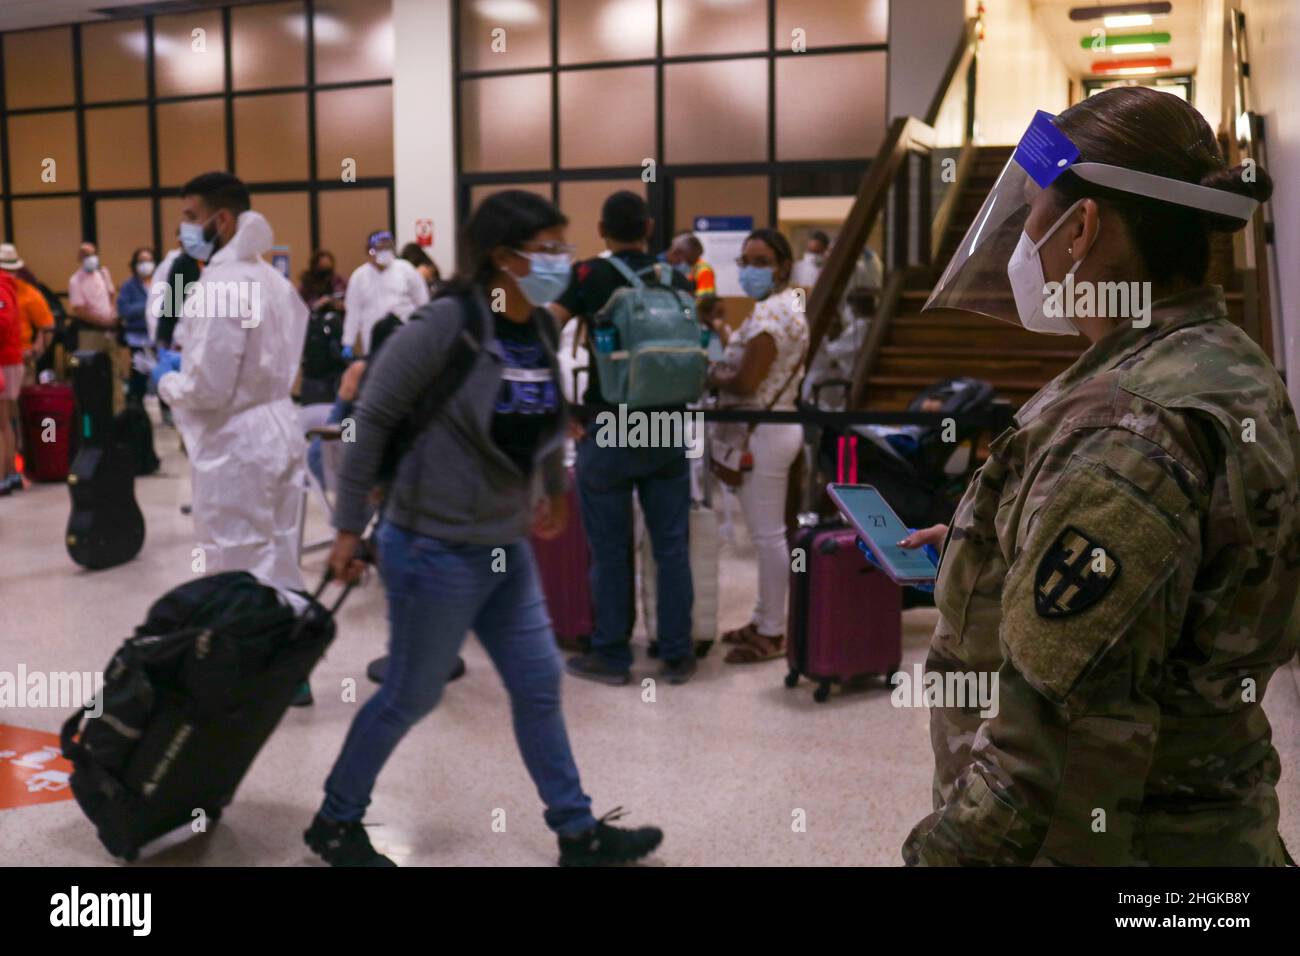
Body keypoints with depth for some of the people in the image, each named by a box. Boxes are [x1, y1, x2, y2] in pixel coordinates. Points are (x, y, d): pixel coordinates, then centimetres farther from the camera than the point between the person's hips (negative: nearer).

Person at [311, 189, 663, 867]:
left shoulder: (543, 329, 2)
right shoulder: (447, 323, -19)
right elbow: (372, 419, -14)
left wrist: (555, 493, 29)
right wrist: (349, 528, -12)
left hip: (507, 545, 7)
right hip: (436, 546, -7)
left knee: (539, 686, 13)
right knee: (411, 695, 7)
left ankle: (578, 832, 27)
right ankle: (335, 822, 29)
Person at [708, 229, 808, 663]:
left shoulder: (771, 313, -18)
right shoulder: (784, 304, 16)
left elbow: (745, 383, -22)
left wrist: (712, 375, -5)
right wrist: (722, 330, 10)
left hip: (763, 433, -11)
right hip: (769, 428, 11)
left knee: (768, 534, -3)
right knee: (768, 533, 17)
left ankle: (771, 634, 6)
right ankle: (764, 619, 27)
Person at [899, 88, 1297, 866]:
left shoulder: (1123, 432, -27)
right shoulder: (1231, 371, 4)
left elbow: (1051, 736, -29)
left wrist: (947, 852, -21)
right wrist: (978, 546, 22)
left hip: (1101, 842, -9)